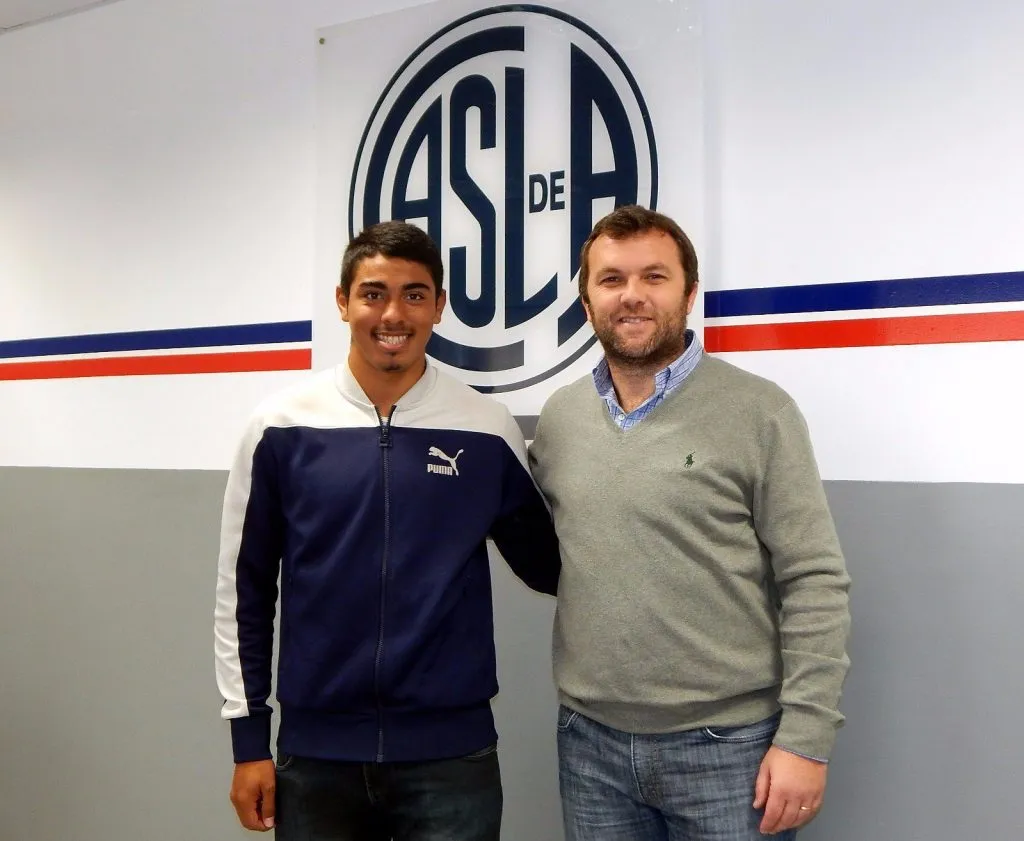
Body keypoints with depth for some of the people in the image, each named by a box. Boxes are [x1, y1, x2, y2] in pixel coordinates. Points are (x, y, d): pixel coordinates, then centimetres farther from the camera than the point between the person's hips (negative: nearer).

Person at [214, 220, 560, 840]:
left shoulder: (487, 430, -4)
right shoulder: (282, 428, -3)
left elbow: (548, 566, 8)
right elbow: (245, 589, 3)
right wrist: (250, 736, 3)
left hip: (453, 754, 0)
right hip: (316, 752, 1)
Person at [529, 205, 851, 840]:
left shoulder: (759, 412, -8)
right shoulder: (557, 419, 4)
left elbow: (815, 583, -10)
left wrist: (805, 736, -13)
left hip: (728, 744, -3)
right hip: (590, 742, 4)